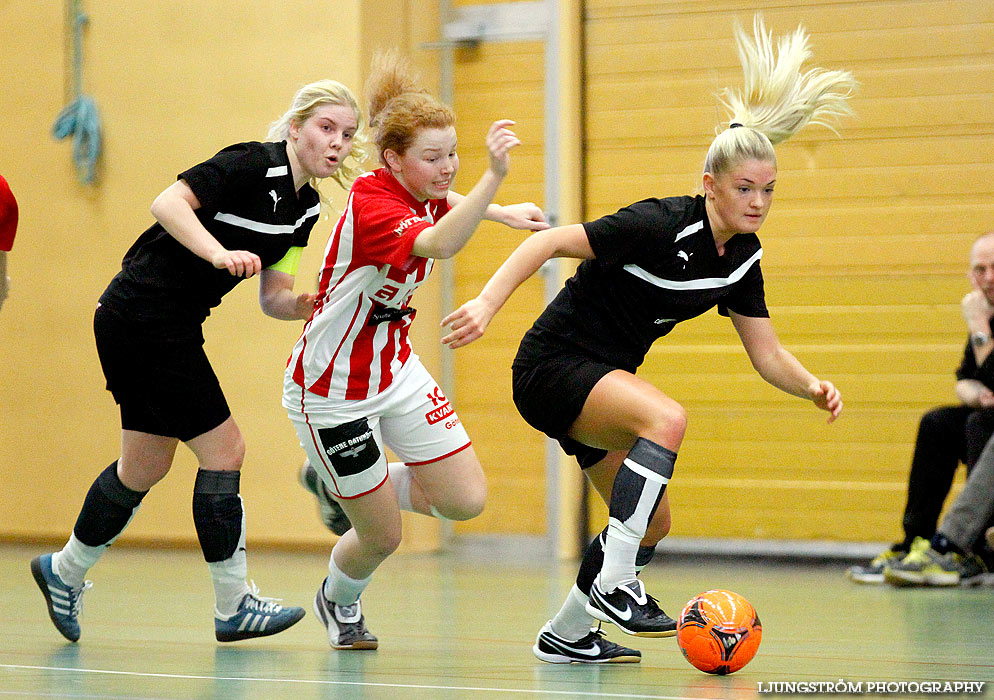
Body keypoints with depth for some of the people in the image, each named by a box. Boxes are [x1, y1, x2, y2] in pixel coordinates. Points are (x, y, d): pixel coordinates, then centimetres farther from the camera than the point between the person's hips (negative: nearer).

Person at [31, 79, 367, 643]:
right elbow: (168, 204, -25)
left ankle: (66, 571, 34)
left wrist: (303, 305, -11)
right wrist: (221, 253, -36)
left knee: (145, 468, 17)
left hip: (173, 331, 10)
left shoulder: (305, 208, 9)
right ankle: (234, 606, 2)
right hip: (146, 317, -10)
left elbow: (273, 297, 9)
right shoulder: (253, 165, -16)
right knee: (223, 450, -6)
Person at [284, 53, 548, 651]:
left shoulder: (421, 193, -3)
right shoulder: (372, 204, -29)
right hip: (333, 391, -8)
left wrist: (502, 212, 22)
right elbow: (440, 244, -51)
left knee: (466, 500, 0)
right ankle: (339, 602, 36)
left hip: (395, 369, 8)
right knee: (383, 537, 1)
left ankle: (343, 484, 25)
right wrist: (494, 176, -60)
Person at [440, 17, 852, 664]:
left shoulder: (742, 257, 1)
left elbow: (768, 355, 5)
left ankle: (566, 634, 29)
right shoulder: (662, 225, -22)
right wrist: (487, 302, -33)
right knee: (667, 418, -34)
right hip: (552, 367, -9)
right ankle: (613, 583, -29)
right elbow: (551, 242, -22)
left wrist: (813, 386, -15)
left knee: (652, 522, 10)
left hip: (603, 379, 9)